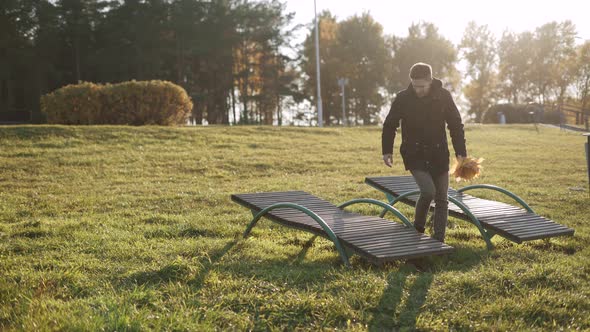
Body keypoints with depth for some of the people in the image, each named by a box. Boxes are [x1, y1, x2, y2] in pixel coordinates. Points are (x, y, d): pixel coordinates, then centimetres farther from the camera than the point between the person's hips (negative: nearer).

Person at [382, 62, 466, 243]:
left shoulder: (444, 96, -6)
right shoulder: (403, 98, -9)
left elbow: (456, 125, 3)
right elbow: (390, 125, 5)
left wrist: (461, 152, -2)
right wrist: (387, 150, 3)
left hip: (439, 154, 3)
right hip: (415, 155, -2)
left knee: (441, 198, 3)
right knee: (428, 191, -19)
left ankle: (439, 240, 14)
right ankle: (418, 229, 6)